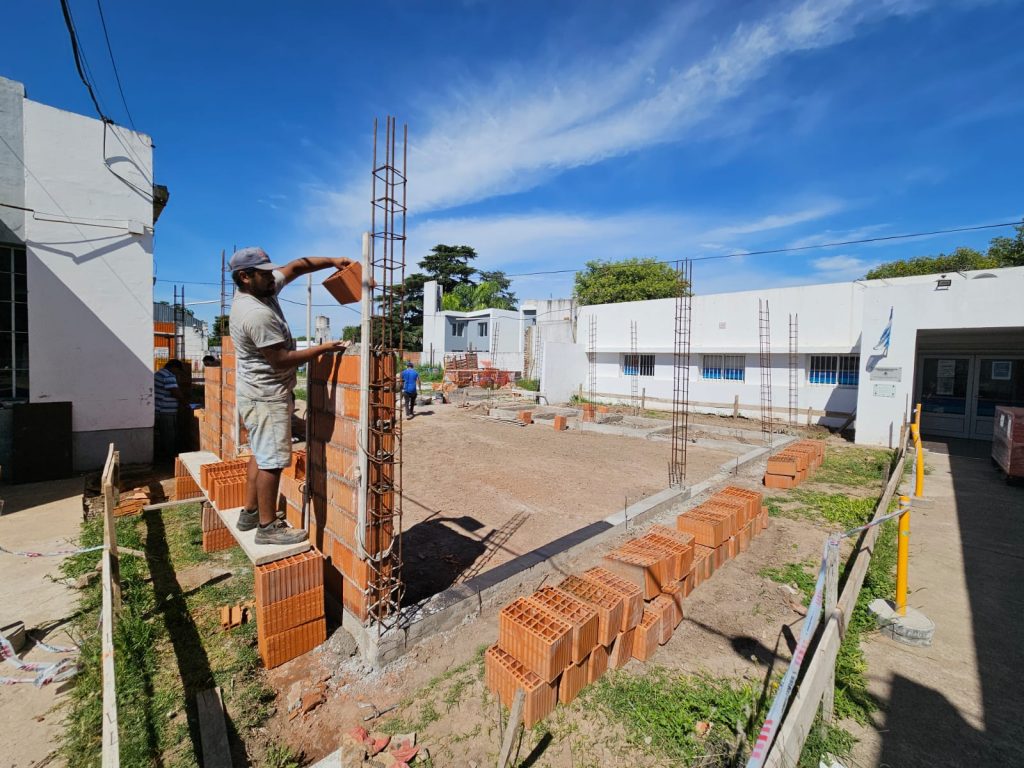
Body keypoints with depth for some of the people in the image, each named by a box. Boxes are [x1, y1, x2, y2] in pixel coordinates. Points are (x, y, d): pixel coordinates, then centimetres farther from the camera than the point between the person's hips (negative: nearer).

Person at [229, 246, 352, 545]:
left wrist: (332, 261, 2)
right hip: (266, 396, -10)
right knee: (271, 460, -2)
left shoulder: (262, 290, 4)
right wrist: (323, 348, -16)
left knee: (261, 453, 18)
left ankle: (250, 512, 31)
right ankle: (268, 526, 10)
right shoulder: (257, 314, -24)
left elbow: (295, 266, 12)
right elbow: (281, 360, -22)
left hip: (258, 394, 10)